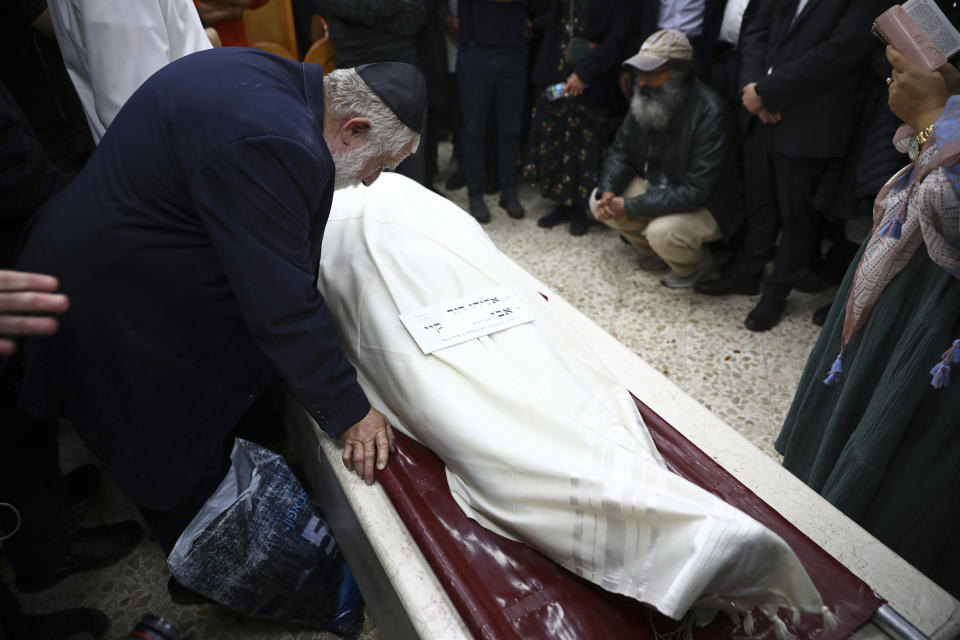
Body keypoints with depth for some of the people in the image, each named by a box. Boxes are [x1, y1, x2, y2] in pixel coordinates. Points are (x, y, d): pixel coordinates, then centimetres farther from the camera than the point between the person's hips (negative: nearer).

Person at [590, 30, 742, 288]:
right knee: (599, 201, -10)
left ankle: (695, 264, 3)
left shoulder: (709, 113, -28)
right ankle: (655, 252, 12)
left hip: (707, 205, -7)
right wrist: (608, 190, -19)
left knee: (662, 231, -35)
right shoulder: (645, 98, -8)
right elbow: (621, 150, 2)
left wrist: (630, 207, -31)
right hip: (656, 188, 7)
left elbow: (696, 191, -30)